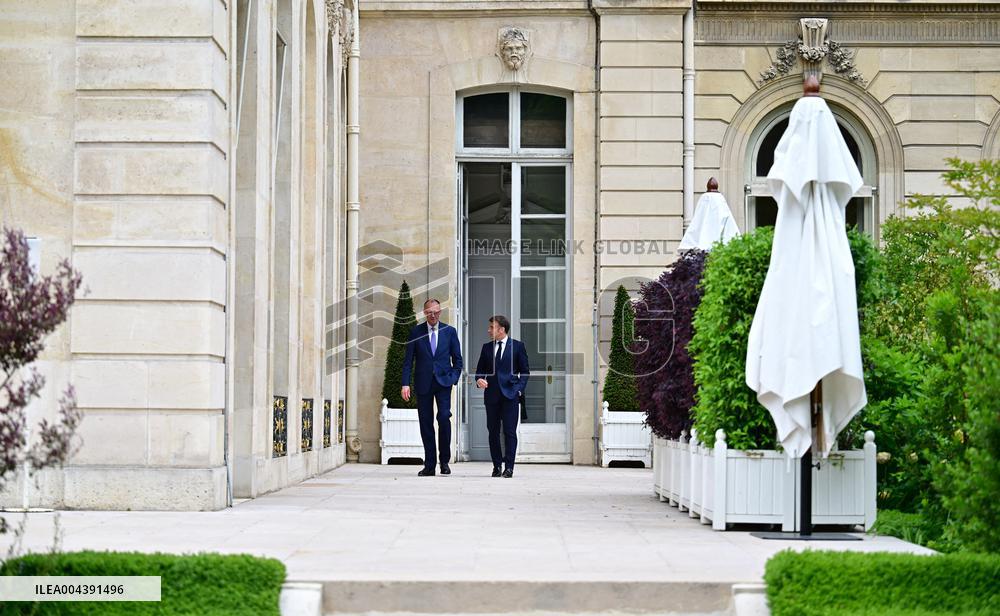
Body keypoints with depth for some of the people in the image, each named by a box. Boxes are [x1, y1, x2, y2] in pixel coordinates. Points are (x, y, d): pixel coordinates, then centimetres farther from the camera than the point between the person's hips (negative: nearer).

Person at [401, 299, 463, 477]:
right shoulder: (416, 332, 5)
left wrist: (454, 378, -2)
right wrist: (405, 384, -4)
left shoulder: (449, 331, 7)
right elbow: (408, 360, 4)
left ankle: (445, 460, -2)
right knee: (426, 423, 2)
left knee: (444, 417, -16)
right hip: (423, 383, 1)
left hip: (443, 382, -1)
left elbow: (457, 359, 11)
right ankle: (429, 465, 7)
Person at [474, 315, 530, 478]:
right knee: (493, 431, 5)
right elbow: (480, 370, 16)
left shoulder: (517, 346, 4)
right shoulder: (487, 347, 13)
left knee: (510, 432, -7)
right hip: (492, 394, 4)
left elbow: (524, 371, 6)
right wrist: (479, 380, -6)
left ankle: (509, 467, -6)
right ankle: (497, 466, 11)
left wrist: (519, 389, -6)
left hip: (510, 394, -4)